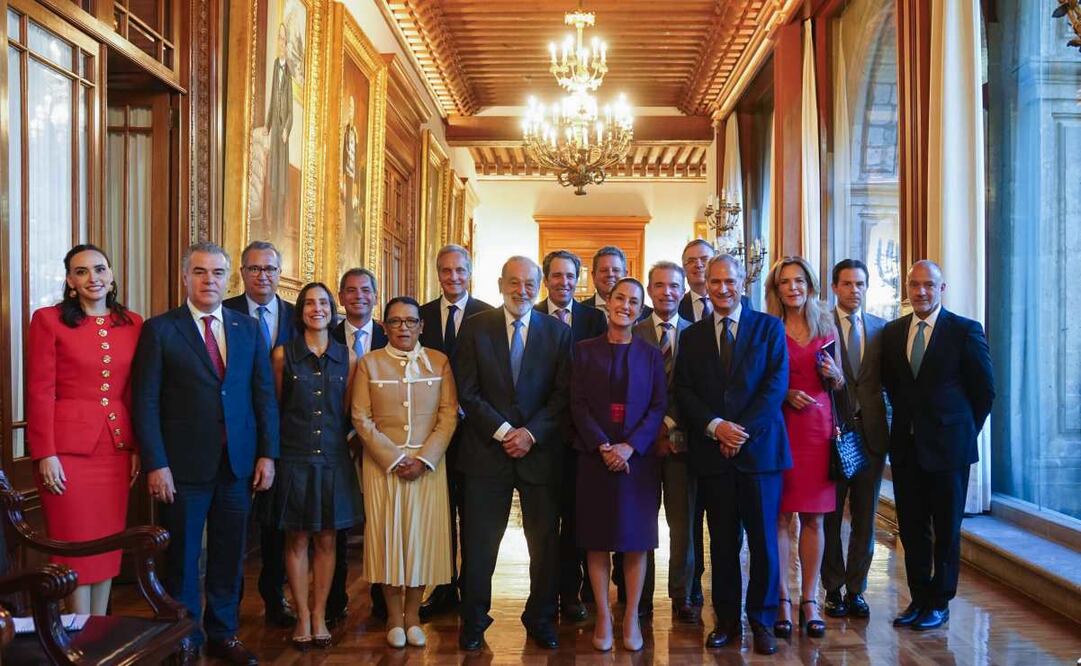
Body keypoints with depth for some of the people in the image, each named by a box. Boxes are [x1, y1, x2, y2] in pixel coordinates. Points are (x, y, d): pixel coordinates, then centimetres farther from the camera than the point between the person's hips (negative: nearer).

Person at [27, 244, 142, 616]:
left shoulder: (132, 324, 8)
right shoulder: (48, 320, -3)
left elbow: (136, 393, 9)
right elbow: (39, 392, -7)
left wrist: (138, 447, 4)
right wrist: (45, 455, -11)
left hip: (117, 448, 4)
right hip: (68, 449, -4)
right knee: (75, 546, 4)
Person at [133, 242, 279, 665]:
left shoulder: (249, 329, 8)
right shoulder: (160, 329, -1)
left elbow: (264, 396, 8)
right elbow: (145, 403, -5)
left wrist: (267, 454, 2)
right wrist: (156, 464, -11)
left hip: (239, 464, 3)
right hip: (184, 467, -3)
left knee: (229, 555, 13)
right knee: (182, 558, 9)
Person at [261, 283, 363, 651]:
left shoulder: (346, 356, 4)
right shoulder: (283, 354, -1)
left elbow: (348, 410, 9)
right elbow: (274, 407, 6)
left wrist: (343, 441, 6)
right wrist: (275, 449, 8)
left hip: (333, 458, 2)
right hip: (294, 457, -2)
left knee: (326, 540, 8)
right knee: (297, 540, 5)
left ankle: (319, 615, 19)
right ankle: (303, 617, 16)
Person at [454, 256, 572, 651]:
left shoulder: (558, 332, 5)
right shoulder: (476, 328, 2)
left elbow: (562, 395, 1)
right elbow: (467, 392, -3)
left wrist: (531, 433, -11)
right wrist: (503, 431, -11)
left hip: (540, 452, 1)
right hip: (486, 451, -1)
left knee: (545, 541, 8)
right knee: (479, 541, 6)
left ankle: (540, 619, 25)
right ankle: (474, 620, 21)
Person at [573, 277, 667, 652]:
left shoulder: (650, 355, 7)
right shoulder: (585, 350, 5)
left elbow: (659, 407, 0)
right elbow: (578, 404, -1)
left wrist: (630, 446, -13)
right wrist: (603, 446, -13)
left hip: (638, 458, 1)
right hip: (594, 457, 0)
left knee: (636, 539, 3)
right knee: (597, 539, 3)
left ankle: (631, 617, 13)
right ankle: (603, 616, 13)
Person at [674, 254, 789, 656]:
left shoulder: (769, 327, 4)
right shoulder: (692, 336, 11)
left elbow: (776, 384, -4)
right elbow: (683, 391, 4)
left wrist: (744, 430, -13)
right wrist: (715, 426, -11)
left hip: (759, 447, -2)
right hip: (711, 452, 2)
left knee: (763, 540, 4)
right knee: (723, 542, 8)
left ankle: (762, 621, 17)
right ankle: (727, 621, 18)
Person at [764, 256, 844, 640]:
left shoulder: (826, 327, 11)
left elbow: (838, 385, 17)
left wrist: (832, 373, -5)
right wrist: (785, 395, -15)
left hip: (818, 425, 3)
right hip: (778, 425, -3)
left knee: (813, 518, 6)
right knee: (780, 516, 0)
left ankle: (810, 601, 14)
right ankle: (782, 602, 8)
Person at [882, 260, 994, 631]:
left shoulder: (965, 330, -6)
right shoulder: (892, 332, 6)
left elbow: (984, 390, 0)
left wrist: (964, 431, 3)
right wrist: (907, 418, 11)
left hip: (948, 446, -3)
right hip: (906, 445, 4)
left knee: (946, 529, 8)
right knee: (912, 528, 9)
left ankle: (939, 603, 20)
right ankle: (919, 599, 21)